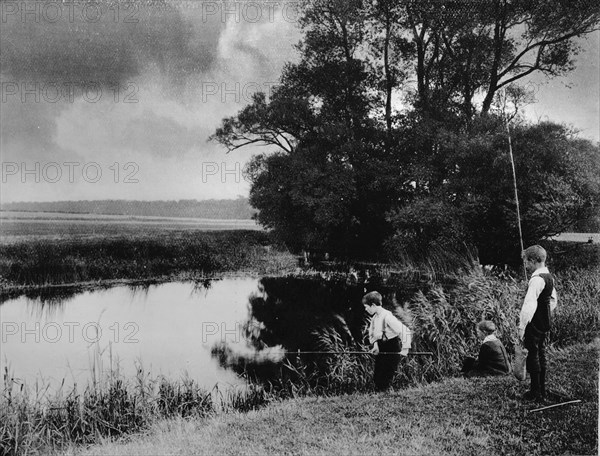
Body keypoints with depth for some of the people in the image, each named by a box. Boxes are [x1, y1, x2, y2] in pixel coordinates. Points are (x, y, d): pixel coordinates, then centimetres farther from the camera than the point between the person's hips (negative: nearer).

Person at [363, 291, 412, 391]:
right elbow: (372, 333, 20)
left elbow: (405, 330, -22)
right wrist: (375, 345, 2)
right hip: (381, 351, 8)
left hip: (392, 351, -8)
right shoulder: (375, 317, 6)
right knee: (376, 377, 8)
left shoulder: (387, 316, -21)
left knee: (385, 379, -8)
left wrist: (405, 348, -26)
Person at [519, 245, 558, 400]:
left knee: (532, 354, -1)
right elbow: (553, 300, 22)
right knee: (540, 353, 17)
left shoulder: (537, 279, -22)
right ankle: (542, 389, 28)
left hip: (535, 323, -10)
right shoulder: (549, 276, 9)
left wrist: (522, 326, -25)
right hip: (545, 323, 10)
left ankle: (536, 392, 6)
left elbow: (529, 305, -27)